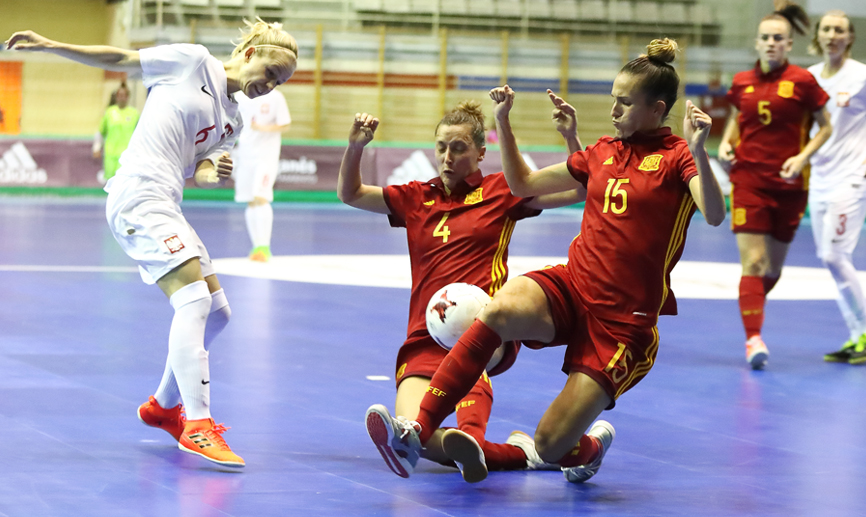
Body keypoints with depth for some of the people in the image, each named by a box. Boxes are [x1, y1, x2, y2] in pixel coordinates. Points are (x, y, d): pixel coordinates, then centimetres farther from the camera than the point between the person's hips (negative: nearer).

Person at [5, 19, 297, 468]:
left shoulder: (231, 123, 19)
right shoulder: (192, 62, -1)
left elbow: (196, 170, 7)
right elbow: (120, 60, 2)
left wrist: (212, 174, -17)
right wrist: (51, 46, -2)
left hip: (165, 207, 9)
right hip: (138, 198, -9)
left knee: (216, 311, 13)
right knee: (195, 299, -21)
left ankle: (164, 405, 31)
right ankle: (196, 425, -27)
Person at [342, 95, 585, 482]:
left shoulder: (501, 191, 12)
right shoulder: (416, 198, 21)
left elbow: (579, 190, 9)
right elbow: (350, 194, 24)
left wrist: (571, 137, -7)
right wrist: (356, 147, 6)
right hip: (425, 337, 3)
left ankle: (469, 436, -67)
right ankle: (517, 452, -20)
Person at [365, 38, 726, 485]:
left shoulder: (676, 157, -3)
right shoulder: (603, 151, 16)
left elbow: (714, 216, -23)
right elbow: (523, 184, 26)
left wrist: (698, 151, -37)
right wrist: (503, 122, 15)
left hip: (624, 322, -5)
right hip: (570, 286, 5)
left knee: (551, 447, -12)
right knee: (501, 309, -32)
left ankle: (594, 442, 28)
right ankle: (414, 434, -35)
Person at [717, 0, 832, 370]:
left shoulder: (803, 82, -5)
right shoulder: (742, 82, 3)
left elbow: (825, 127, 3)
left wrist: (803, 157, -12)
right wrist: (725, 144, 1)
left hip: (788, 184, 0)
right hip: (748, 180, 0)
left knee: (774, 266, 10)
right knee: (753, 261, -12)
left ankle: (752, 311, 37)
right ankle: (753, 339, -14)